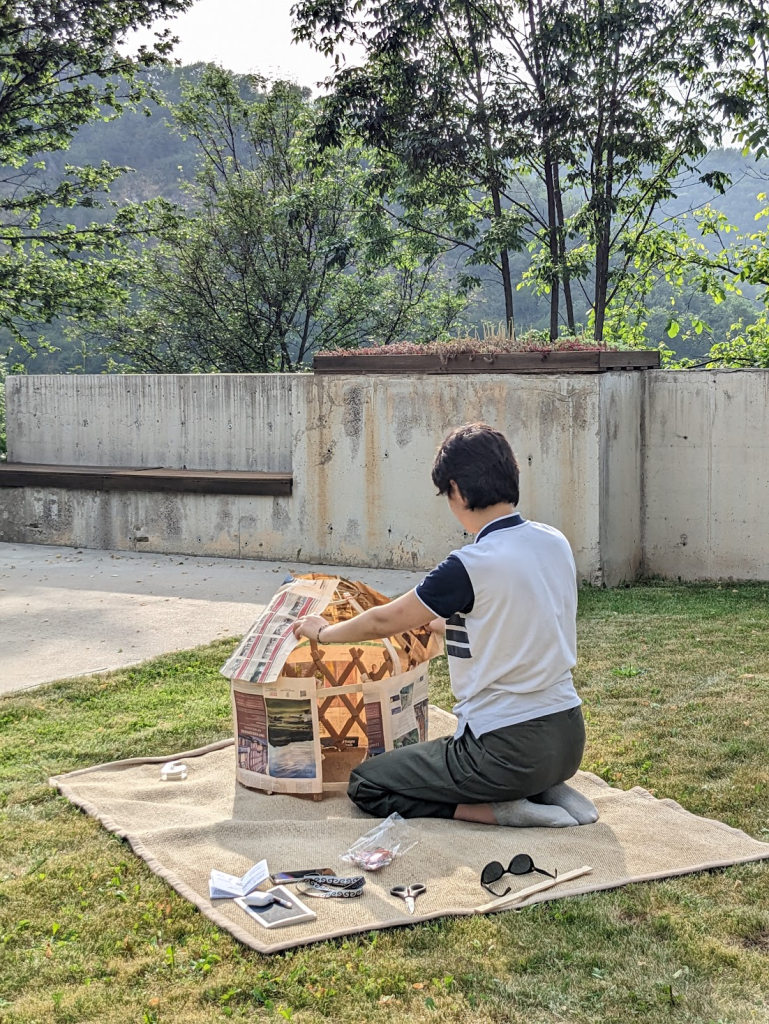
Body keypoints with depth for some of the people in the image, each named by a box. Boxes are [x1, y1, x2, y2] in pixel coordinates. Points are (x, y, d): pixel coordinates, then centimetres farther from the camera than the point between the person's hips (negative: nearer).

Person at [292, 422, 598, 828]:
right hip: (568, 740, 8)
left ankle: (502, 811, -6)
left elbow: (384, 621, -6)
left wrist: (322, 632, 13)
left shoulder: (471, 567, -20)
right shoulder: (556, 543, 1)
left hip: (508, 749, -8)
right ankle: (550, 792, 12)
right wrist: (439, 622, 30)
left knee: (365, 785, 7)